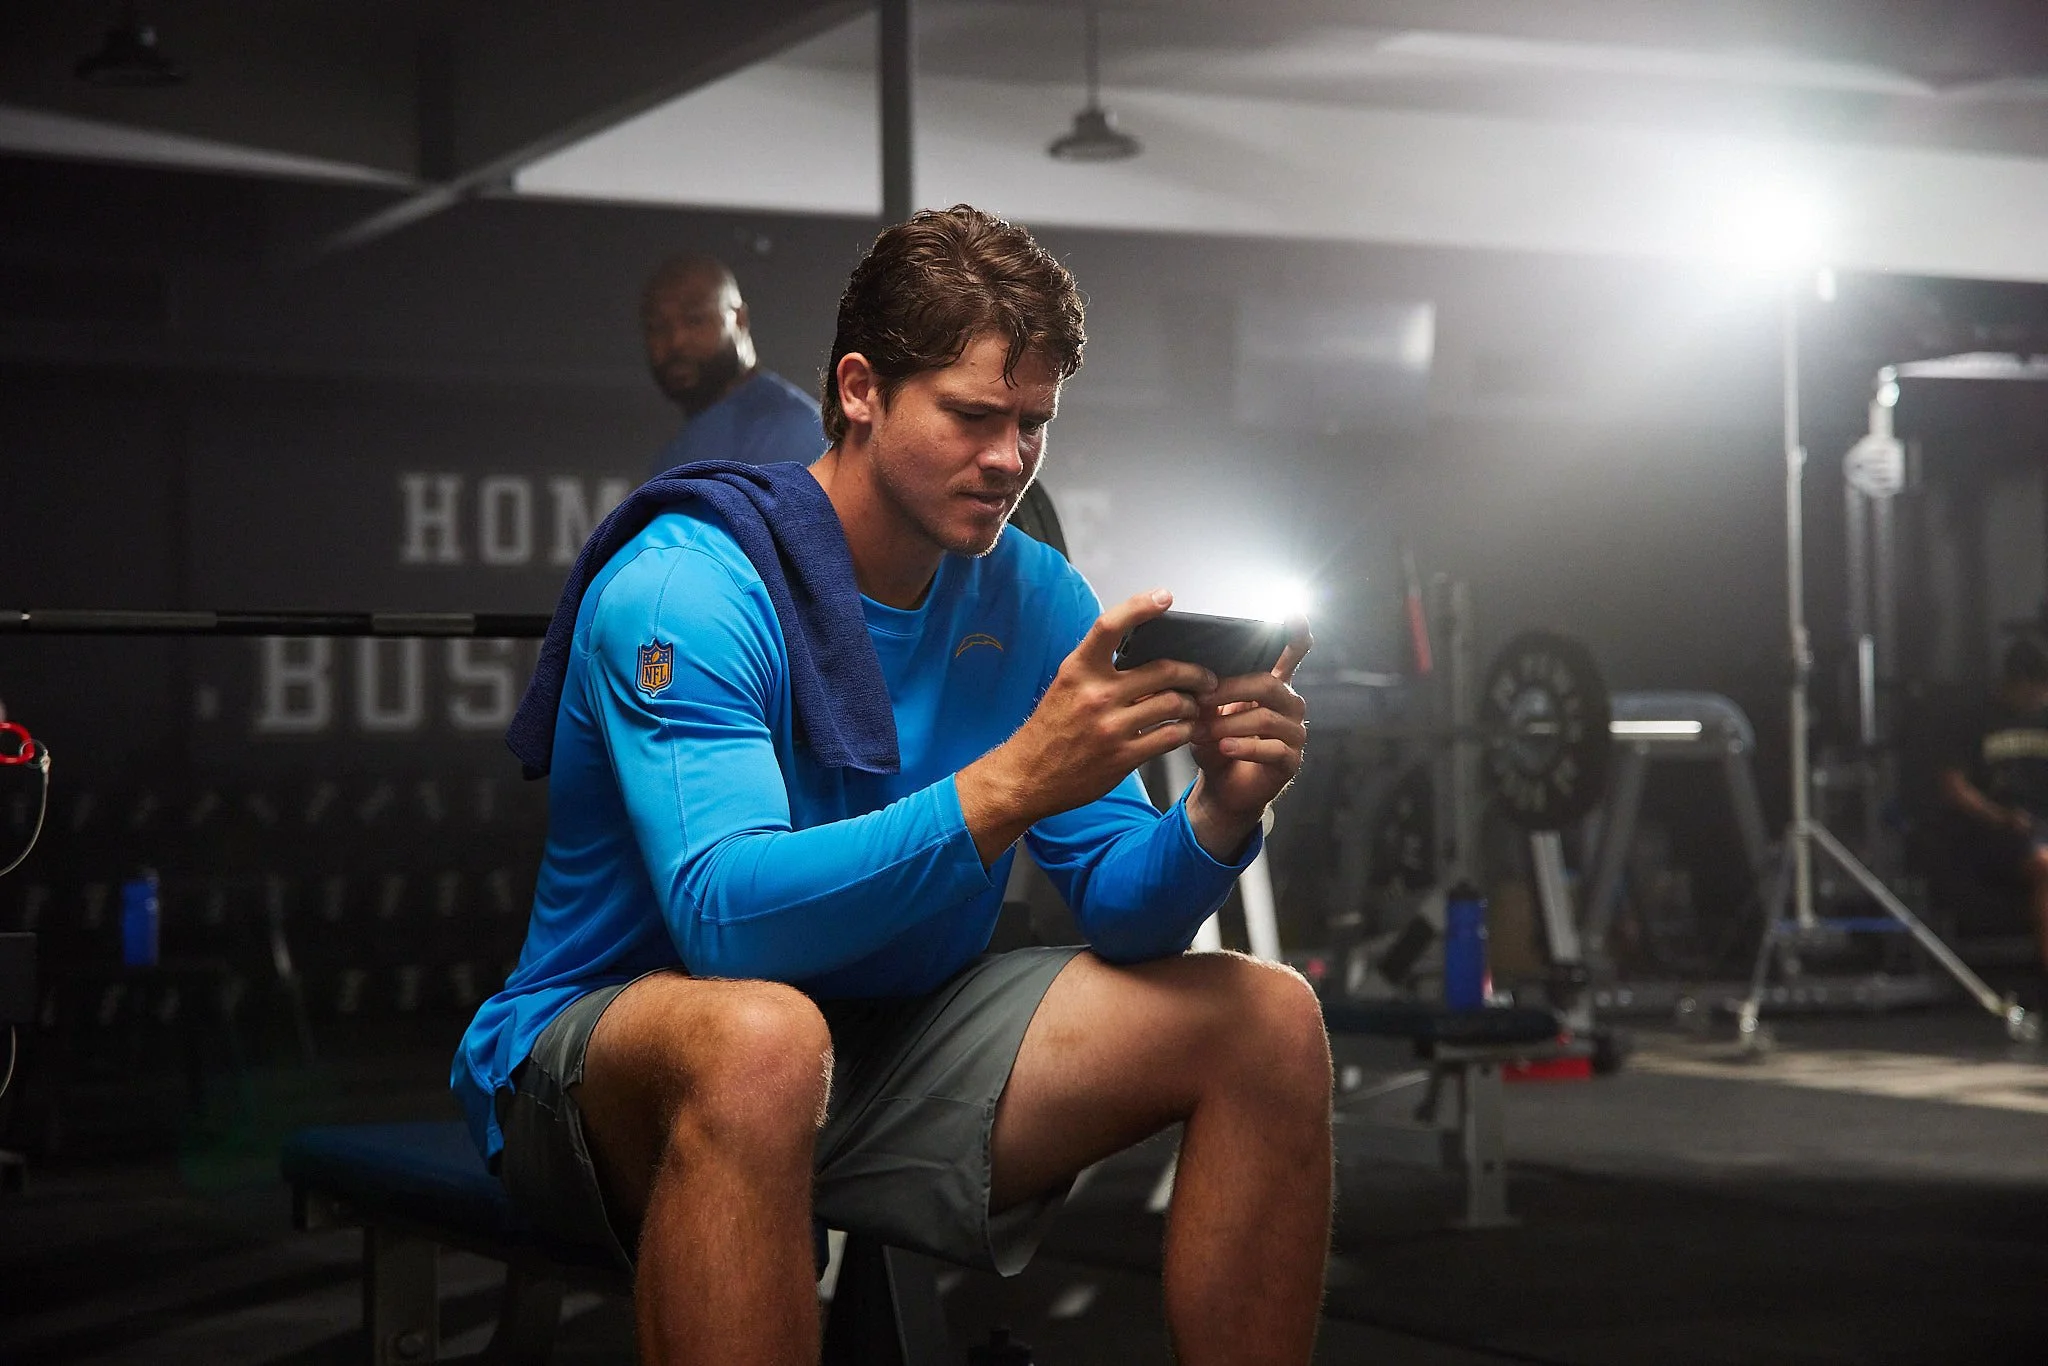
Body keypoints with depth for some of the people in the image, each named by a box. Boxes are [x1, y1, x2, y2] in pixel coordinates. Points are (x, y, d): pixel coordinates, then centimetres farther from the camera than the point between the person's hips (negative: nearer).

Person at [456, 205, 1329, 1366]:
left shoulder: (1032, 596, 2)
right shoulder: (686, 587, -18)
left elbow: (1126, 915, -1)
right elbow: (727, 918, -32)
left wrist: (1219, 817, -24)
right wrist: (1012, 783, -40)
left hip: (888, 1044, 7)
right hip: (610, 1060, -6)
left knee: (1272, 1022, -6)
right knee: (764, 1038, -42)